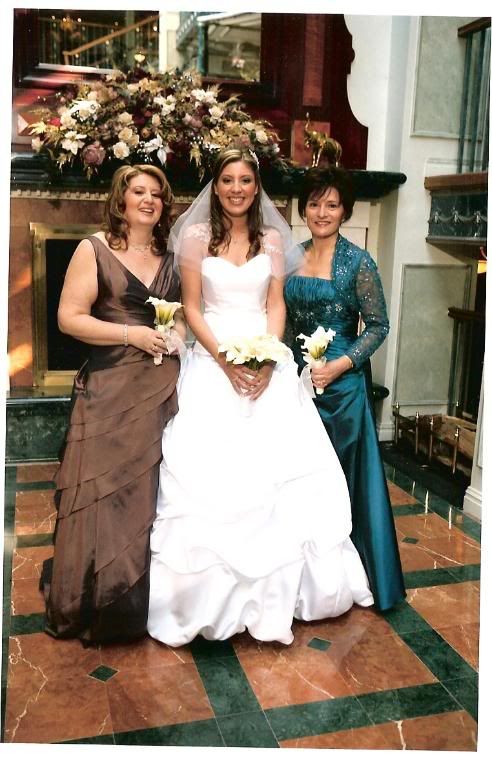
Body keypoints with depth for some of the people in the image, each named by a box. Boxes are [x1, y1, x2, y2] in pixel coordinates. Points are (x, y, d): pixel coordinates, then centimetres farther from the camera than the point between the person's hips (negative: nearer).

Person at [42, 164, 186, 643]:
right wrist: (132, 335, -15)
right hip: (110, 387, -4)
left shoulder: (170, 257, 13)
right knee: (104, 491, -2)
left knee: (155, 490, 8)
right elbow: (69, 317, -8)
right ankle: (95, 604, 18)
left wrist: (179, 331, 2)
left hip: (164, 387, 5)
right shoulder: (94, 249, -2)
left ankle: (149, 599, 25)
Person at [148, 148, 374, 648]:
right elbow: (191, 307, -1)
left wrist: (267, 360, -9)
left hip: (266, 359, 2)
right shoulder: (197, 236, 2)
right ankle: (213, 594, 8)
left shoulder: (272, 238, 9)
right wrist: (225, 360, -13)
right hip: (212, 359, -2)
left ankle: (276, 587, 16)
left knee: (279, 467, -3)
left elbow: (276, 305, 6)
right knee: (210, 471, -7)